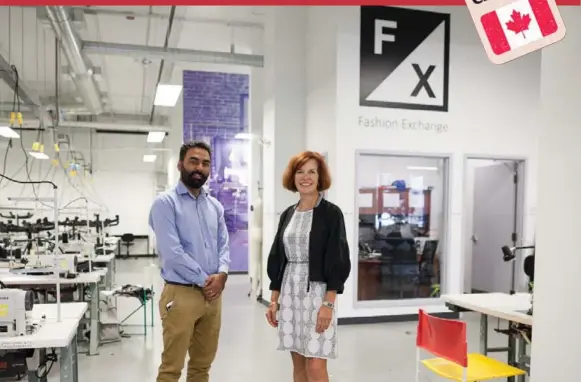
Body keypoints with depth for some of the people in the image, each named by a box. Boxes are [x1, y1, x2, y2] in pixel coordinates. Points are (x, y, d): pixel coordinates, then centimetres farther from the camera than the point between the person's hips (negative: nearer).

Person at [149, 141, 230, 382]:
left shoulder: (215, 206, 13)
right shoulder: (165, 203, -8)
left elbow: (223, 245, 10)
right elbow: (172, 252, -16)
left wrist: (222, 274, -10)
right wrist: (205, 280, -12)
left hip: (213, 295, 6)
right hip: (181, 294, -6)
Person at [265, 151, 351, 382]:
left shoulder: (331, 213, -6)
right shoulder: (288, 214, 9)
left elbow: (338, 261, -10)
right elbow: (277, 259, 13)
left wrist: (328, 303, -16)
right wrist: (274, 299, 9)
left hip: (318, 294, -5)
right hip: (290, 294, 5)